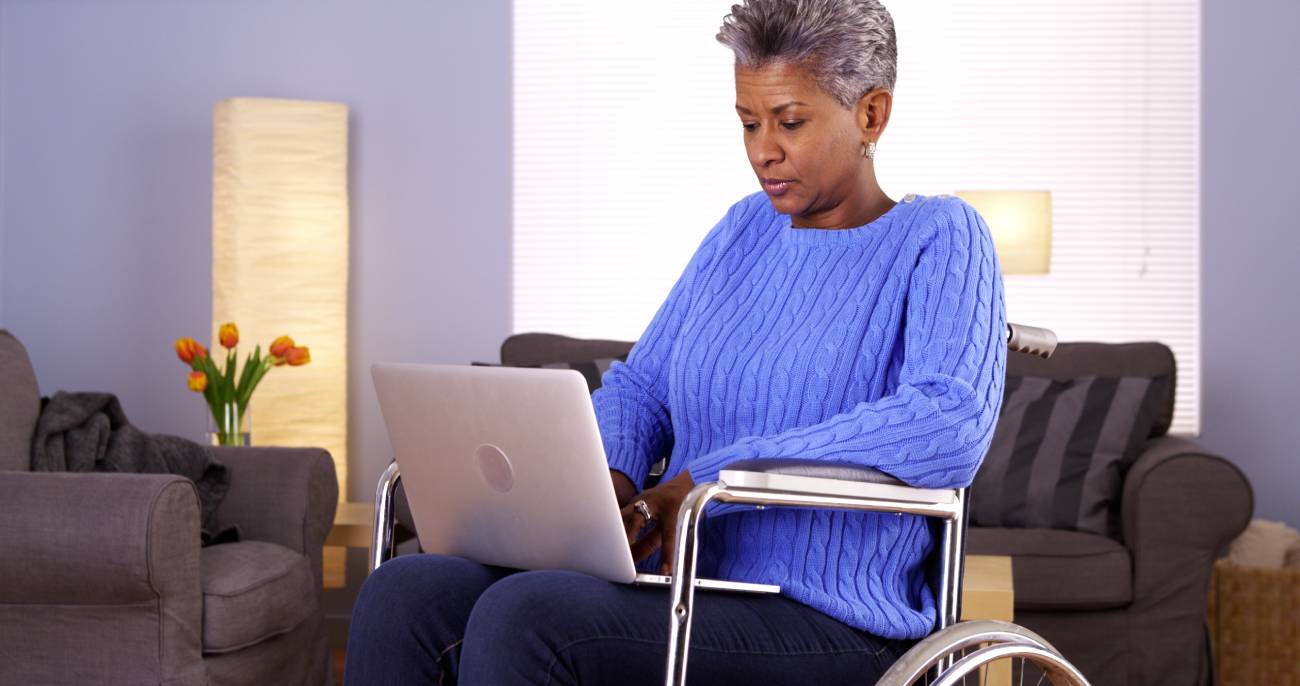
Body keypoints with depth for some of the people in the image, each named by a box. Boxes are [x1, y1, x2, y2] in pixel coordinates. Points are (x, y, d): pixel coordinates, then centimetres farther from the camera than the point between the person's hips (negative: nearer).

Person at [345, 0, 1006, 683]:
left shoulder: (939, 238, -2)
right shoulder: (744, 230, 19)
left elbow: (952, 423, -21)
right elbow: (639, 386, 21)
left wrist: (710, 478, -21)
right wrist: (610, 479, -5)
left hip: (826, 627, -6)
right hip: (681, 587, 7)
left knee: (521, 617, -32)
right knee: (403, 595, -18)